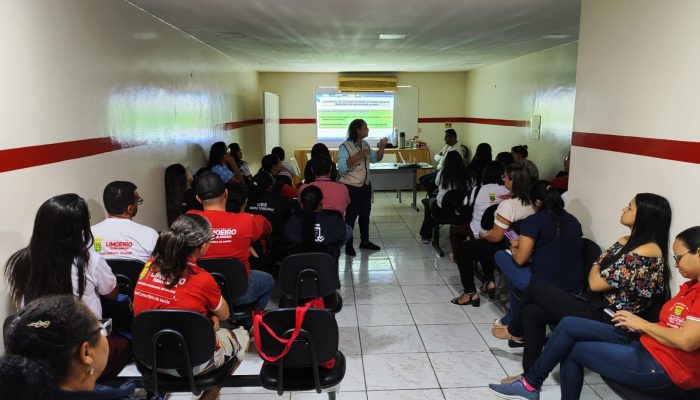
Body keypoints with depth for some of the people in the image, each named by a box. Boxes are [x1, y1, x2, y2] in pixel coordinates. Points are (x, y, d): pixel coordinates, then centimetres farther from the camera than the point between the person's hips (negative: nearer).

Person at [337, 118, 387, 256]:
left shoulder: (365, 144, 6)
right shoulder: (345, 147, -17)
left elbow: (375, 159, 15)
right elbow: (342, 168, -27)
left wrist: (381, 147, -1)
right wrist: (358, 156, -31)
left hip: (366, 185, 8)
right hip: (351, 187, -8)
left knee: (365, 214, 17)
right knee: (351, 216, 0)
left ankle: (365, 241, 31)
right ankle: (348, 245, 11)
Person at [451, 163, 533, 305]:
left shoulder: (507, 205, -26)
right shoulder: (530, 202, -2)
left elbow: (496, 237, -24)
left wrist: (483, 235, -3)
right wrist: (489, 233, 15)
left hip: (506, 249, -9)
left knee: (463, 249, 7)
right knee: (482, 244, 31)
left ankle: (470, 293, 9)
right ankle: (489, 282, 28)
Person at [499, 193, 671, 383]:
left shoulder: (647, 252, -21)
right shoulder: (626, 242, 10)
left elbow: (595, 283, -18)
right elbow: (597, 268, 14)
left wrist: (596, 270, 2)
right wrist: (597, 269, -7)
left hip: (607, 319, -9)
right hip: (598, 306, 9)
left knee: (536, 288, -2)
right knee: (531, 312, -4)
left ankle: (514, 331, 25)